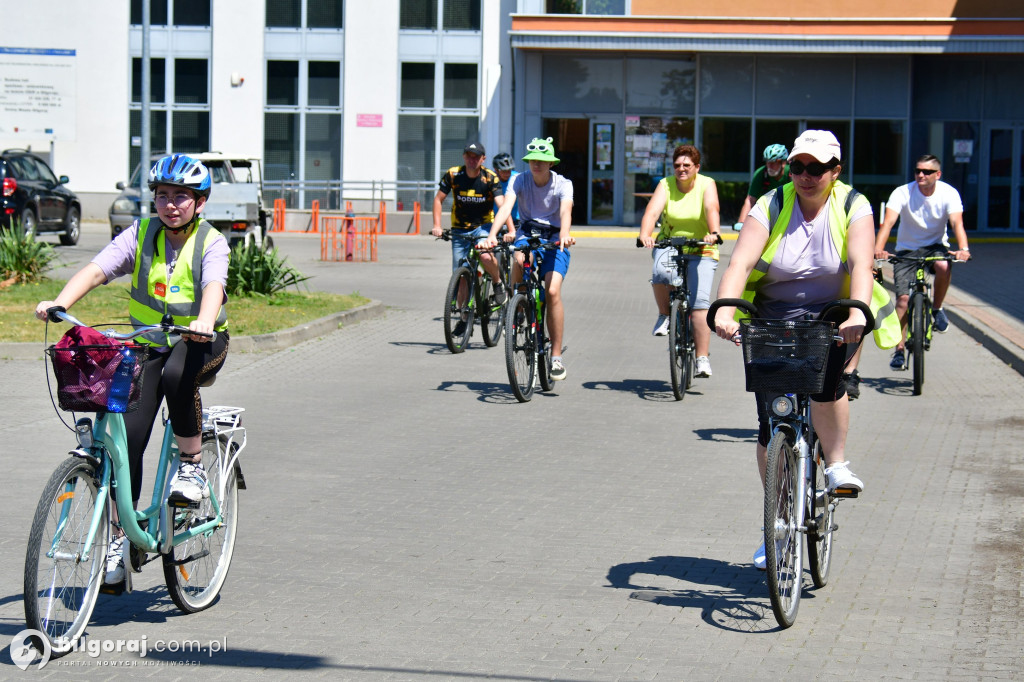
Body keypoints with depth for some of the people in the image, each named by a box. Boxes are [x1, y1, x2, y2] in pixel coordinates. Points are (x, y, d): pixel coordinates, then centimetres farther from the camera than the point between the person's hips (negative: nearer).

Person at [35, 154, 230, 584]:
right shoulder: (140, 236, -3)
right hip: (148, 343, 3)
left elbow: (213, 287, -30)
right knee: (129, 435, -10)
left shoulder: (211, 243, -10)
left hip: (202, 343, -2)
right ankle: (120, 536, 2)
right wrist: (59, 303, -36)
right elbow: (95, 271, -17)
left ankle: (191, 465, -15)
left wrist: (202, 323, -52)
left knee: (177, 376, -37)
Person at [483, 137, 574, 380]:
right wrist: (492, 234, -38)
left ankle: (556, 356, -13)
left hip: (554, 241, -1)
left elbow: (566, 210, -27)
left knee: (553, 290, -21)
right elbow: (506, 207, -20)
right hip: (526, 234, 1)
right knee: (520, 260, -37)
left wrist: (564, 234, -49)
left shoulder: (562, 184, -8)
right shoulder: (519, 181, -5)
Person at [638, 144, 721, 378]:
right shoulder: (666, 185, -2)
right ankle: (664, 315, -5)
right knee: (660, 272, -33)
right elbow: (652, 211, -18)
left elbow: (712, 209, -24)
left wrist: (713, 232, -45)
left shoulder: (707, 184, -5)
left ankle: (703, 358, -11)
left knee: (700, 301, -16)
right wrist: (645, 235, -38)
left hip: (701, 251, -1)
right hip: (669, 246, 1)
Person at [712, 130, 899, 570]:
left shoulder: (853, 207, -6)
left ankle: (837, 464, -11)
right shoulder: (771, 207, -5)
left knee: (824, 372, -34)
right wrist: (725, 311, -38)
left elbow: (861, 265, -21)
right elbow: (740, 262, -19)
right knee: (771, 425, -3)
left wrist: (857, 313, -40)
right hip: (773, 322, 2)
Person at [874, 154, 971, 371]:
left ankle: (936, 308, -8)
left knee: (943, 266, -35)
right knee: (903, 298, -12)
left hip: (935, 245, 0)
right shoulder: (903, 193, -17)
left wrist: (963, 249, -47)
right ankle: (899, 350, 0)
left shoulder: (948, 193, -14)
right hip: (906, 250, 0)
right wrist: (878, 248, -48)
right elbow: (888, 222, -29)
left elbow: (957, 223, -27)